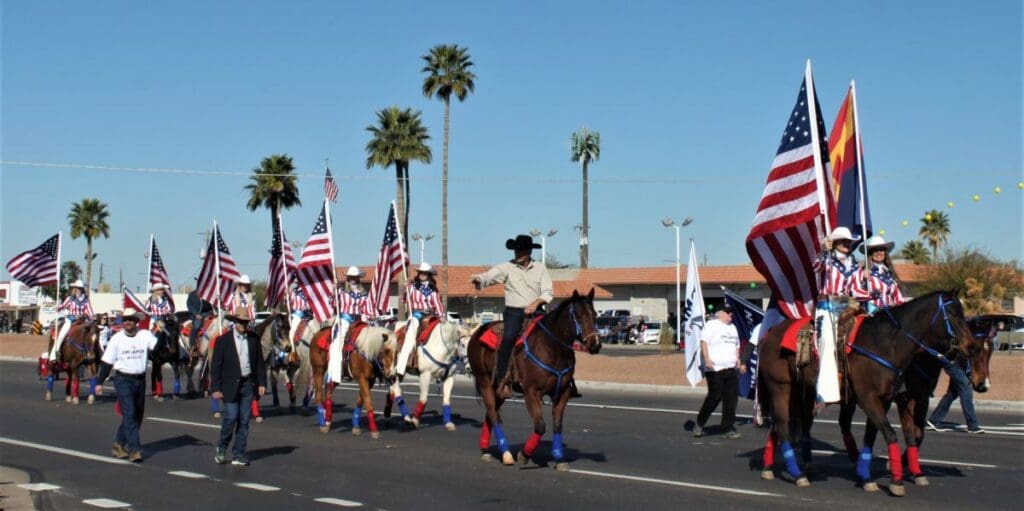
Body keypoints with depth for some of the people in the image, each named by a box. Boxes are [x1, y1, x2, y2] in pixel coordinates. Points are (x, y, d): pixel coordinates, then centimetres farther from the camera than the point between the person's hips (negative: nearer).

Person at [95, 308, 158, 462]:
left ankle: (119, 444, 28)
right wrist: (100, 382, -1)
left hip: (140, 380, 3)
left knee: (137, 415, 11)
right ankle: (134, 449, -11)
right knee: (129, 414, -11)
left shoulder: (145, 335, 0)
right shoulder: (117, 338, -2)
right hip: (123, 380, -3)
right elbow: (107, 362, 1)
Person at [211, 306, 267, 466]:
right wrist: (216, 388, -9)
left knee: (244, 420, 4)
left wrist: (261, 383, 3)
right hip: (230, 385, -3)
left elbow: (260, 362, 10)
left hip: (248, 384, 3)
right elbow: (215, 365, -4)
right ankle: (222, 448, 15)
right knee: (231, 417, -8)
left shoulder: (254, 339, 5)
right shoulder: (223, 340, -4)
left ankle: (238, 455, 11)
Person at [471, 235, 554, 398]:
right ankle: (502, 380, -25)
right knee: (508, 337, -28)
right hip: (514, 312, -2)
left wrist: (536, 302, -16)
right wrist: (478, 279, -32)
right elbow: (489, 276, -9)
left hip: (535, 311, 2)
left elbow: (548, 292, 3)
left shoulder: (540, 269, 8)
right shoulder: (507, 268, 3)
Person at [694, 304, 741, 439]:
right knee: (715, 397, -8)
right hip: (715, 369, -7)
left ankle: (729, 428, 5)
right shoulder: (711, 325, -3)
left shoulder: (732, 327, 22)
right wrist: (707, 359, -22)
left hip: (731, 369, 7)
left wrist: (737, 358, 15)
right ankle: (699, 424, 9)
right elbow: (704, 342, -11)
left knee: (731, 398, 0)